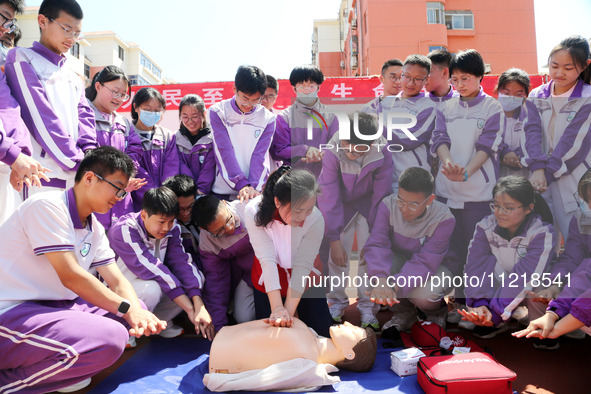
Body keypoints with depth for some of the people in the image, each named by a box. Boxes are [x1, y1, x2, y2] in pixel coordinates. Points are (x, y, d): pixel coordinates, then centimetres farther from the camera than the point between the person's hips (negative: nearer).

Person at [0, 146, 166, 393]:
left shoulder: (95, 230, 10)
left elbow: (117, 281, 5)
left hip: (53, 306, 9)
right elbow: (70, 276, -22)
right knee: (109, 337, -27)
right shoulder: (47, 206, -16)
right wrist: (126, 309, -18)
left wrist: (137, 312, -16)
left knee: (137, 308, 5)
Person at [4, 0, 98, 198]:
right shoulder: (22, 59, 4)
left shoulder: (73, 78, 24)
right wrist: (78, 161, -14)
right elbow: (40, 118, -8)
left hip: (77, 178, 6)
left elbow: (85, 118, 13)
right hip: (42, 177, -6)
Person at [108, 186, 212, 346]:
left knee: (197, 276, -13)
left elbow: (182, 263, -19)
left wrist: (199, 306, -33)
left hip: (154, 282, 6)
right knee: (151, 289, -37)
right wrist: (190, 309, -36)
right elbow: (152, 269, -34)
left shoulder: (171, 229, -9)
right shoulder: (124, 230, -28)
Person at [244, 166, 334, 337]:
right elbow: (267, 260, -31)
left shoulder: (315, 219, -30)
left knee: (322, 332, 1)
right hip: (269, 281, 0)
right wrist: (277, 307, -35)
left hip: (304, 281, 0)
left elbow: (302, 266, -28)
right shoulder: (254, 212, -30)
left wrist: (288, 311, -32)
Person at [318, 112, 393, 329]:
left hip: (368, 204, 0)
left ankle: (368, 306, 11)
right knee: (338, 254, -2)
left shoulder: (382, 155, -30)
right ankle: (337, 301, 19)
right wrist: (334, 240, -24)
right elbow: (329, 197, -26)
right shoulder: (332, 153, -31)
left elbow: (380, 195, -18)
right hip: (341, 204, 0)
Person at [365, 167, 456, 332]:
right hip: (399, 260, 3)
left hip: (435, 266, -2)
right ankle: (403, 312, 0)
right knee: (375, 267, -30)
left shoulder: (443, 219, -28)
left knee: (422, 296, -34)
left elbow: (425, 262, -33)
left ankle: (437, 313, 9)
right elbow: (376, 244, -30)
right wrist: (381, 280, -49)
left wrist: (395, 286, -49)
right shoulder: (388, 205, -22)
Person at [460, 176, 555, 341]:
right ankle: (498, 324, 0)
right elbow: (476, 267, -19)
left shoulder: (542, 233, -23)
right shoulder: (486, 226, -11)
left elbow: (525, 278, -31)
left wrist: (495, 313, -37)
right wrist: (479, 304, -35)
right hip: (500, 288, 3)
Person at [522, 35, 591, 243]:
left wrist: (548, 173, -17)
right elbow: (532, 131, -6)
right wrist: (537, 168, -20)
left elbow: (574, 142, -11)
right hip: (542, 180, 3)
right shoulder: (536, 97, 7)